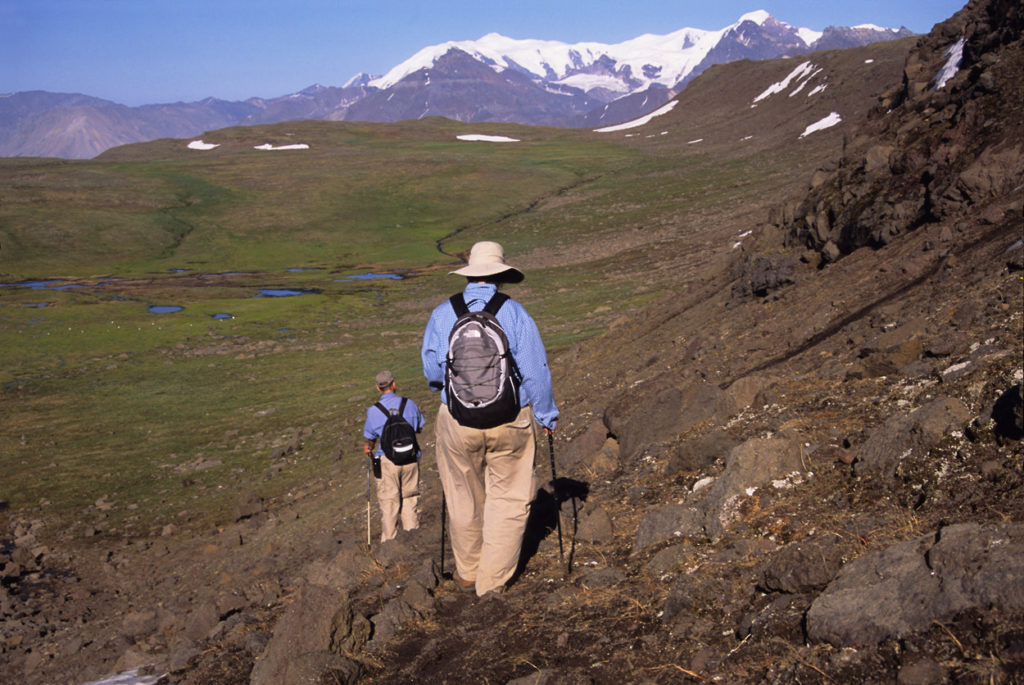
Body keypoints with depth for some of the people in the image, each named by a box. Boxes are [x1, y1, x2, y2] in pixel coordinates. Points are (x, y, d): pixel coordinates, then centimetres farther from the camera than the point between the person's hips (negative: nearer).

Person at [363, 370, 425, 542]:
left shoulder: (373, 411, -7)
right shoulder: (409, 404, -2)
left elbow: (370, 438, 6)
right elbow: (419, 428, 12)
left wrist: (369, 449, 28)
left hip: (387, 460, -2)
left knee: (388, 502, 8)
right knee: (410, 497, 15)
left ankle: (389, 540, 13)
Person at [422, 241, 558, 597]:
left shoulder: (442, 314, -3)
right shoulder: (514, 313, -8)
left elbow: (431, 371, 3)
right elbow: (535, 370, -7)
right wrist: (547, 415, 6)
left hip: (458, 420, 2)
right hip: (510, 421, -1)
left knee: (465, 499, 19)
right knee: (508, 500, 13)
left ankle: (467, 573, 35)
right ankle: (492, 582, 16)